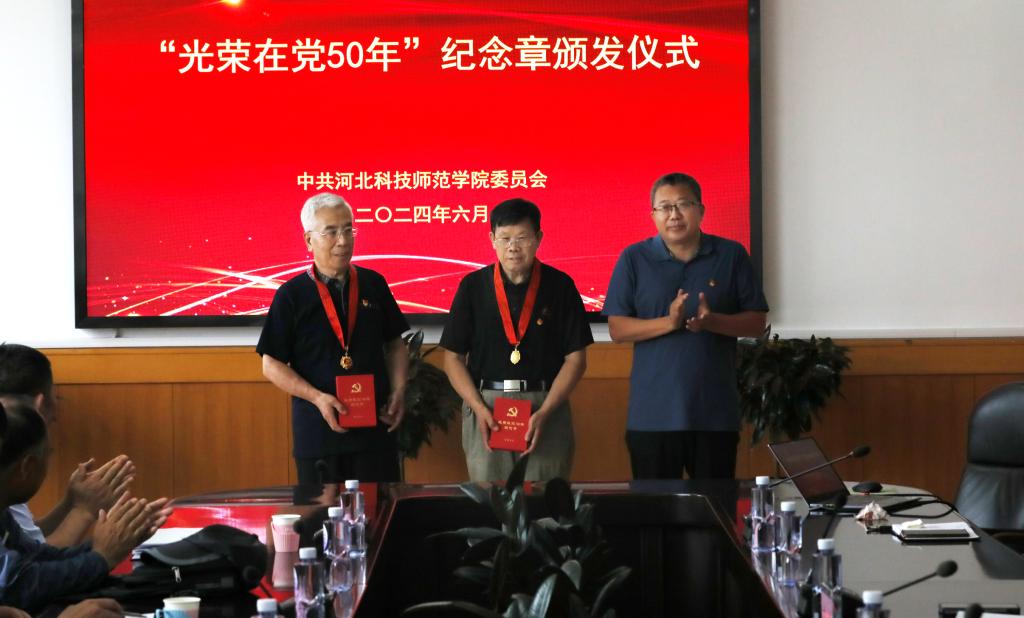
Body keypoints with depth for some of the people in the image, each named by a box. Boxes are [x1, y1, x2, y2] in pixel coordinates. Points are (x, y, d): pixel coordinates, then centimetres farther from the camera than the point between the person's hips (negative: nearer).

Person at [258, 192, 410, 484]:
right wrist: (317, 397, -15)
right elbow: (272, 365, -2)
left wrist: (398, 391, -1)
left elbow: (395, 345, 15)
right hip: (318, 426, -2)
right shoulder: (292, 294, -3)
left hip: (376, 426, 2)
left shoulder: (373, 284, 6)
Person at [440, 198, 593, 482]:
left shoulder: (559, 285, 3)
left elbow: (576, 358, 3)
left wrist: (544, 412, -9)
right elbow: (453, 357, 7)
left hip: (546, 407, -1)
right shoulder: (473, 286, 5)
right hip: (485, 406, 1)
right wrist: (479, 409, -6)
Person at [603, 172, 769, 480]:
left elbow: (756, 323, 3)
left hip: (716, 410, 1)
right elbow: (617, 328, -1)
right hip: (653, 412, 0)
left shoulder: (731, 255, 3)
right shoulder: (633, 259, 2)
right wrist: (668, 322, -17)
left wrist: (712, 321, -16)